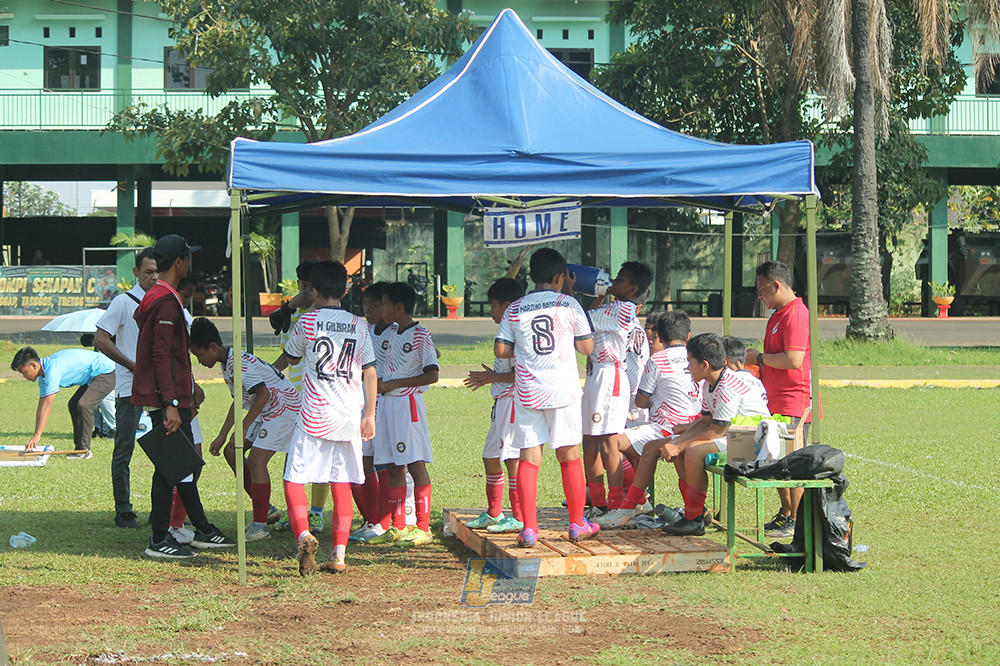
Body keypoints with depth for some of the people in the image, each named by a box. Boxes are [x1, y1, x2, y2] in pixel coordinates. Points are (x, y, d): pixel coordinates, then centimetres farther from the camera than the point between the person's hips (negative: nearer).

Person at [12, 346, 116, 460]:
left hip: (106, 372, -11)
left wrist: (37, 435, -29)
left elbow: (47, 406, -29)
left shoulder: (53, 369, -26)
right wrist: (35, 437, 5)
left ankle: (84, 450, -16)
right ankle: (79, 448, 12)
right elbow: (41, 408, 9)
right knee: (73, 405, 10)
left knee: (83, 405, -22)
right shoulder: (43, 375, 6)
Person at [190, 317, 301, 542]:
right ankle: (266, 508, 12)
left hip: (284, 409, -11)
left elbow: (263, 393, -29)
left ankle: (260, 525, -11)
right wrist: (222, 436, 19)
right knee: (231, 452, 7)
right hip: (267, 412, 11)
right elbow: (238, 401, 20)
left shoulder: (238, 362, -22)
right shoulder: (226, 364, 10)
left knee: (256, 460, -17)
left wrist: (244, 429, -28)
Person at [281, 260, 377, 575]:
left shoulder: (307, 321, -1)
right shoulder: (358, 325, 6)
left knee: (294, 480, 1)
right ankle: (338, 555, 5)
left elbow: (291, 358, 17)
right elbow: (370, 373, 5)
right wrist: (369, 415, 10)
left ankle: (304, 535, -24)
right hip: (349, 417, 3)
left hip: (315, 415, -3)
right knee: (342, 485, 9)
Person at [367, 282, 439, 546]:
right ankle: (398, 526, 14)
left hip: (408, 403, -9)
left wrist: (393, 384, -15)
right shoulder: (394, 334, 15)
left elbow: (431, 375, -16)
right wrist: (382, 382, 8)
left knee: (415, 465, -6)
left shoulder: (419, 336, -10)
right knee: (393, 467, 9)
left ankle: (423, 528, -3)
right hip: (388, 403, 9)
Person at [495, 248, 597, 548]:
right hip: (563, 389, -1)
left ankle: (529, 528, -3)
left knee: (529, 458, 3)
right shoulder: (569, 304, -1)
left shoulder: (515, 309, 4)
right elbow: (586, 347, 7)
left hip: (527, 392, 1)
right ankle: (577, 523, 16)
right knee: (569, 456, 8)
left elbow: (501, 350, 1)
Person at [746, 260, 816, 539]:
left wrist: (759, 357, -12)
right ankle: (784, 514, 22)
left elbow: (793, 360, -24)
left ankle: (795, 521, -2)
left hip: (794, 401, -10)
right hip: (775, 400, 10)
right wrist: (754, 360, 14)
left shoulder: (796, 315, -16)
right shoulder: (777, 315, 18)